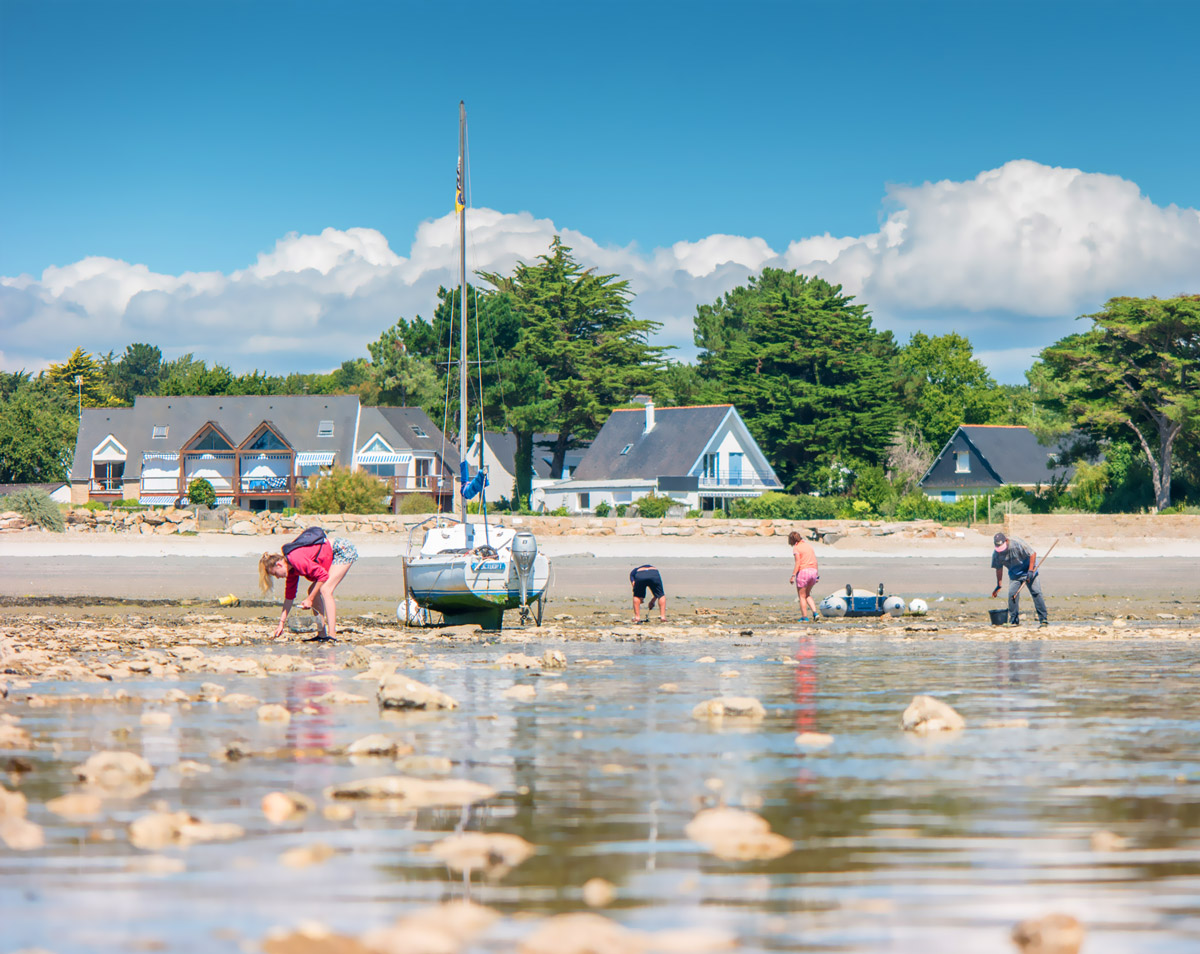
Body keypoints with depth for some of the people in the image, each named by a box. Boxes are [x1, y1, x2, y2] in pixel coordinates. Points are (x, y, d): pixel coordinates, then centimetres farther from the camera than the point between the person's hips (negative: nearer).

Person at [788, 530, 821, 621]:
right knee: (807, 595, 21)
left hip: (803, 571, -6)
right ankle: (815, 613, 5)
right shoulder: (809, 545, 13)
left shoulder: (796, 548, -7)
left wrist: (793, 576, -16)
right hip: (813, 571, 6)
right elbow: (815, 561, 14)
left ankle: (804, 617, 9)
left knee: (802, 596, 7)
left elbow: (798, 563, -16)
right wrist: (817, 574, 19)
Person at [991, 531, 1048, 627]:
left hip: (1028, 570, -4)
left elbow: (1032, 554, -21)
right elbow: (999, 569, 2)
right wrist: (999, 585, 4)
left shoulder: (1017, 544, -27)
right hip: (1014, 574, 4)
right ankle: (1014, 620, 0)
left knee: (1036, 593, -13)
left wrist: (1030, 571, -24)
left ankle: (1043, 619, -12)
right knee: (1012, 594, -11)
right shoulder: (996, 554, -12)